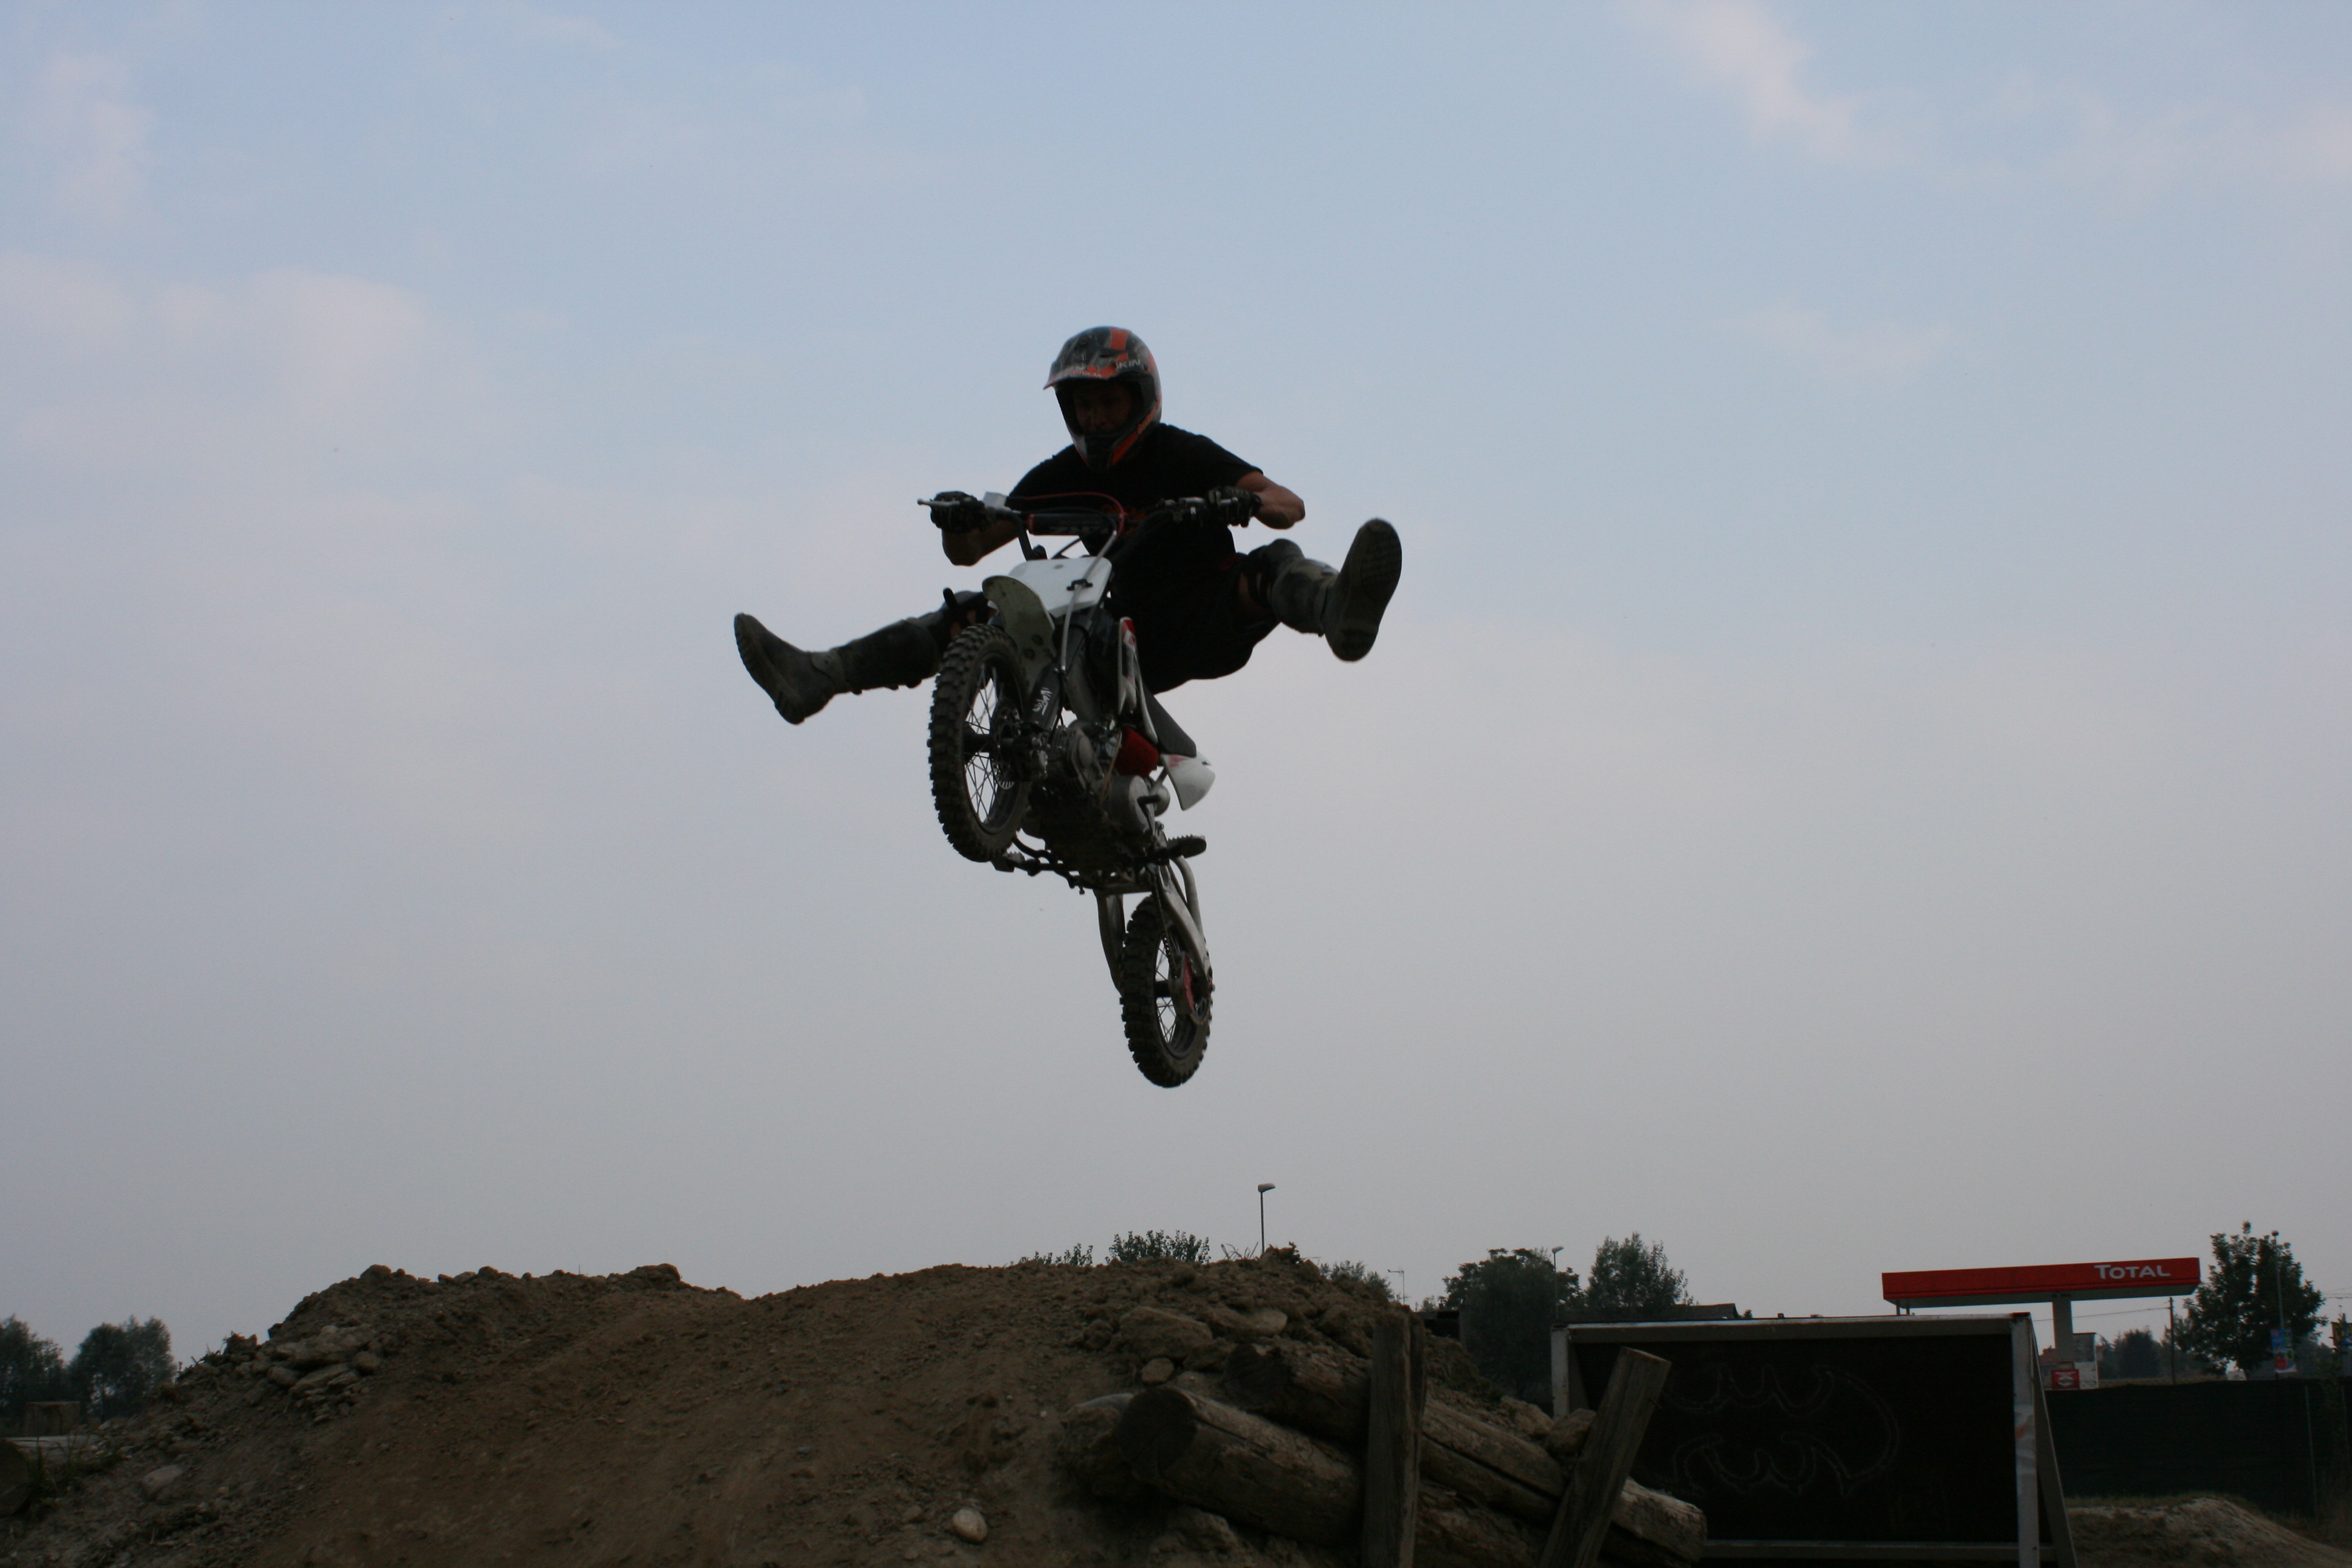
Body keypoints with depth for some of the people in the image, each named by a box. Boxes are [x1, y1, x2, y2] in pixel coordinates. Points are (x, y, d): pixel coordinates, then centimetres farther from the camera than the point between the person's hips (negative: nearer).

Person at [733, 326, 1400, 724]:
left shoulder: (1183, 454, -4)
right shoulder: (1064, 475, 8)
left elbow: (1290, 505, -13)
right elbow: (968, 551, 7)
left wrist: (1249, 502, -36)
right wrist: (956, 521, -16)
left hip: (1206, 627, -4)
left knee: (1273, 566, -32)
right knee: (970, 615, -5)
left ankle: (1338, 607, -69)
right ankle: (815, 677, -15)